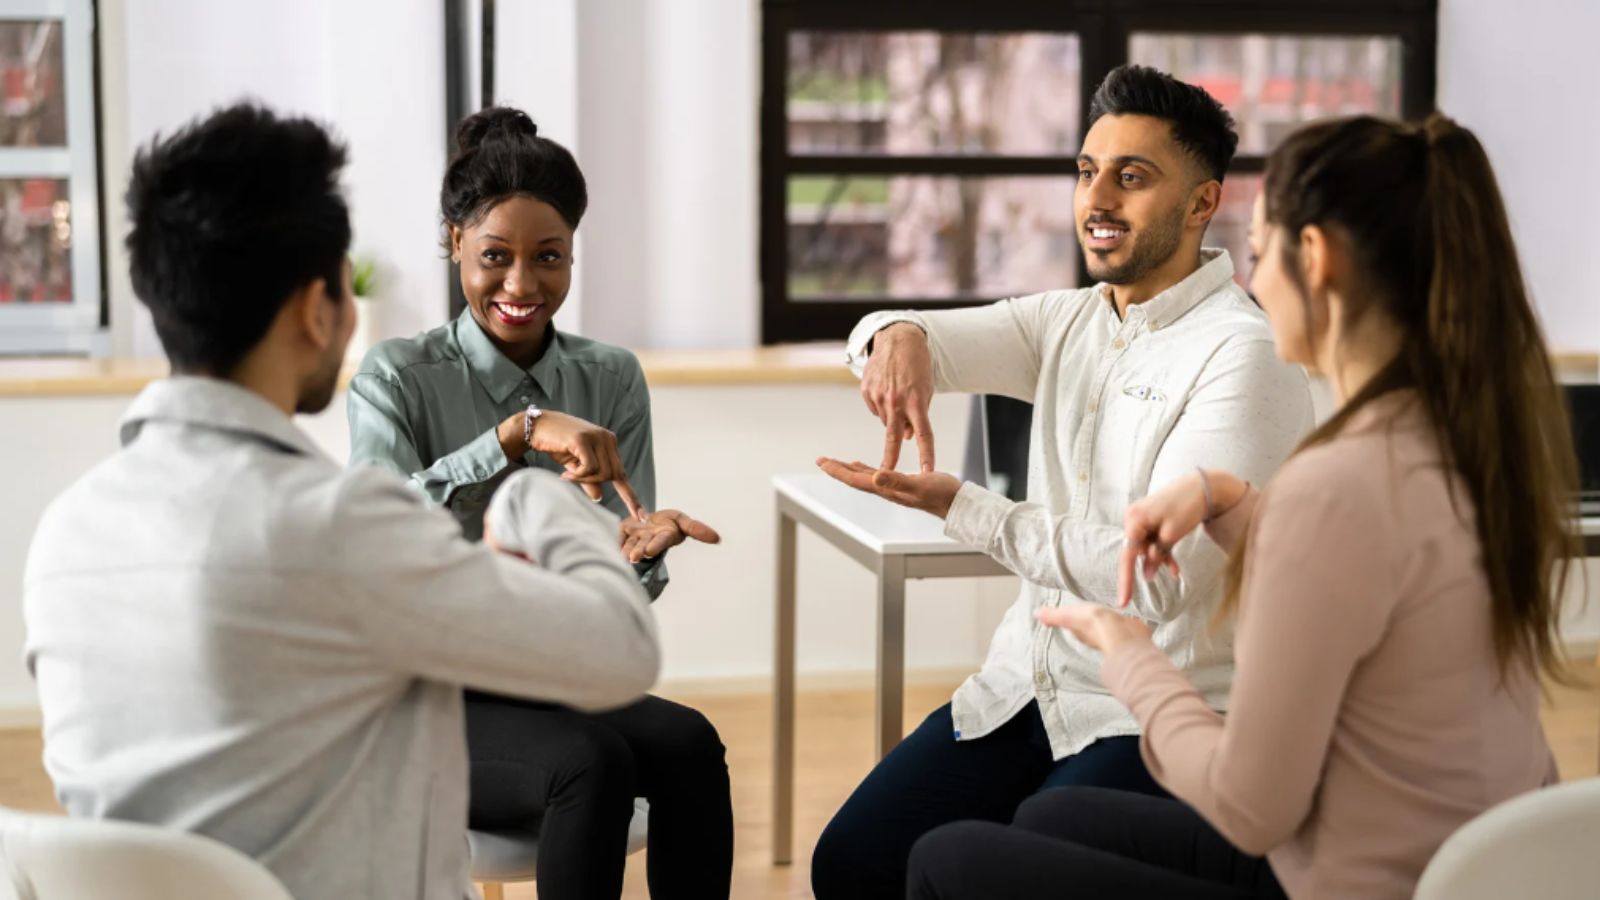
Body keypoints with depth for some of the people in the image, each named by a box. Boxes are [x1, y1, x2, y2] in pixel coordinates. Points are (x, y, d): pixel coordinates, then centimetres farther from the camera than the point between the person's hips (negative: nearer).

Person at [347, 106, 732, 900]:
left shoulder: (611, 378, 5)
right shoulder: (397, 377, -5)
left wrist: (637, 547, -22)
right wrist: (518, 433, -36)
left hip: (567, 677, 4)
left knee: (688, 743, -28)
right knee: (591, 764, -33)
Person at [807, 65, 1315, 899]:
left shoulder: (1246, 353, -15)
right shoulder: (1071, 321, 10)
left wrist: (961, 508, -20)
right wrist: (898, 335, -25)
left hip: (1156, 719, -7)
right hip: (1026, 683, 7)